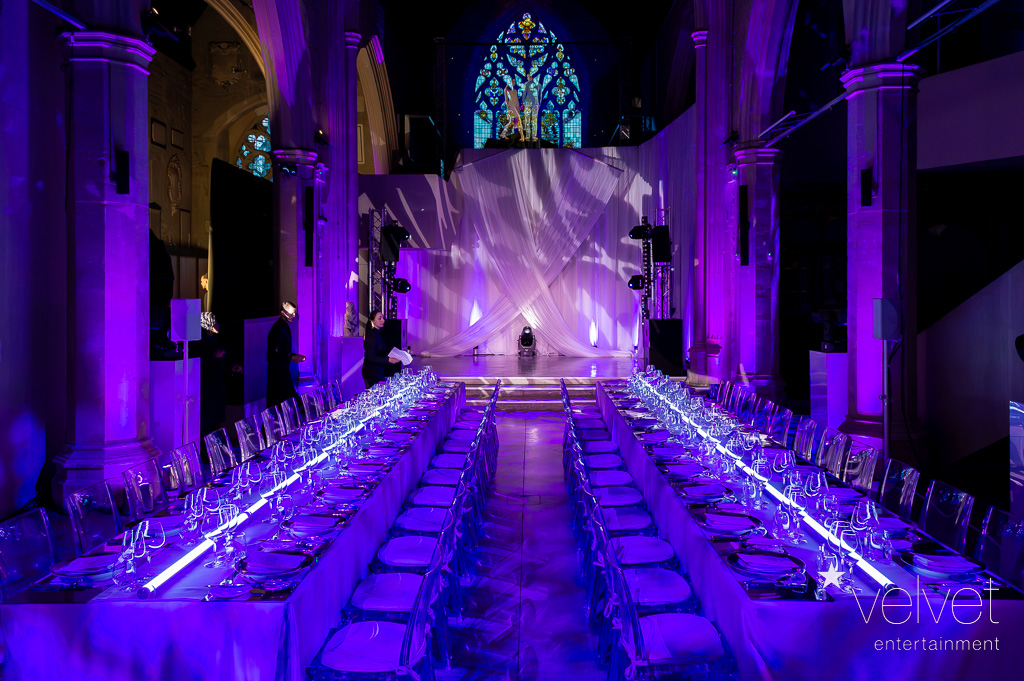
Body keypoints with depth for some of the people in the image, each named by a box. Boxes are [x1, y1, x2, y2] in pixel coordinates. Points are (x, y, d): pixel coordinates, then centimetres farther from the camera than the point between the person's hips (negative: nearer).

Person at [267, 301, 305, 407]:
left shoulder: (284, 326, 12)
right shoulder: (279, 328, -18)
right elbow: (274, 353, -22)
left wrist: (295, 356, 11)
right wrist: (291, 357, -19)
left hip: (282, 367, 10)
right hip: (278, 368, -10)